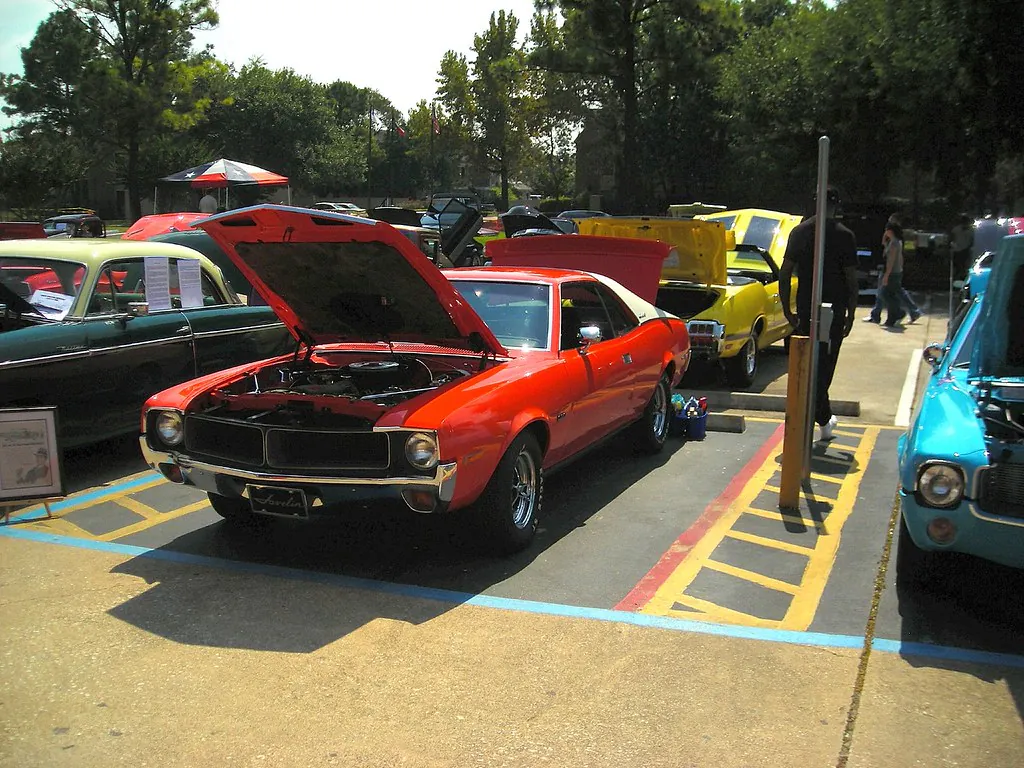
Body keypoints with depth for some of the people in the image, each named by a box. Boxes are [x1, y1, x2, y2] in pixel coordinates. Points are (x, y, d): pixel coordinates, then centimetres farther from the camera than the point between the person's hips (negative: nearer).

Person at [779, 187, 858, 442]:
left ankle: (825, 419, 19)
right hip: (834, 310, -3)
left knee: (808, 364, 12)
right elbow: (852, 280, -6)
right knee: (824, 364, 5)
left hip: (805, 309, 3)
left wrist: (787, 310, 7)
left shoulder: (799, 232, 2)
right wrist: (851, 315, 2)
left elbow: (785, 274, 0)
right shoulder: (845, 236, -6)